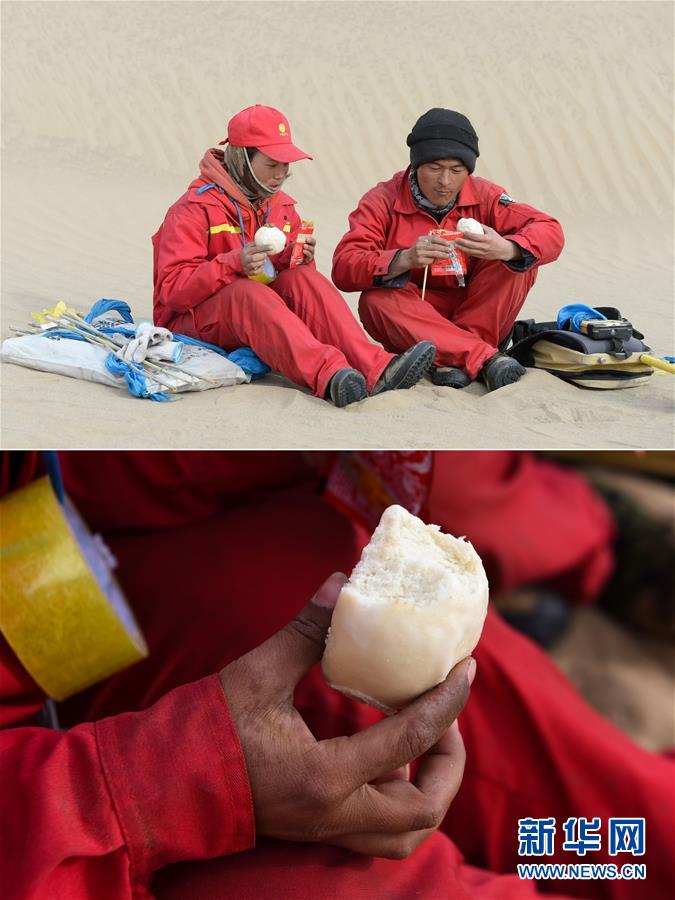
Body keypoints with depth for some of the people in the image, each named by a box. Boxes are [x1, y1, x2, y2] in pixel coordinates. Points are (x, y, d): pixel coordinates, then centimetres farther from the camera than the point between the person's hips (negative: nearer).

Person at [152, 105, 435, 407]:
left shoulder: (282, 207, 11)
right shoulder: (195, 208, -10)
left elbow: (292, 276, 15)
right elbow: (171, 289, -18)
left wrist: (299, 259, -10)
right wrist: (235, 263, -31)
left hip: (257, 313, 5)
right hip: (191, 321, -5)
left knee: (303, 278, -21)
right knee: (247, 292, -36)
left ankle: (375, 369, -38)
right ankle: (328, 374, -55)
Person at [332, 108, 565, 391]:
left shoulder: (483, 196, -2)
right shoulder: (383, 201, -8)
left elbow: (550, 232, -10)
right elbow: (343, 268, -20)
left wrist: (507, 249, -33)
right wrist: (404, 259, -37)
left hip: (475, 314, 2)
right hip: (412, 320, -2)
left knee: (521, 259, -17)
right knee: (376, 300, -32)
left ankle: (455, 359, -27)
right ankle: (485, 358, -36)